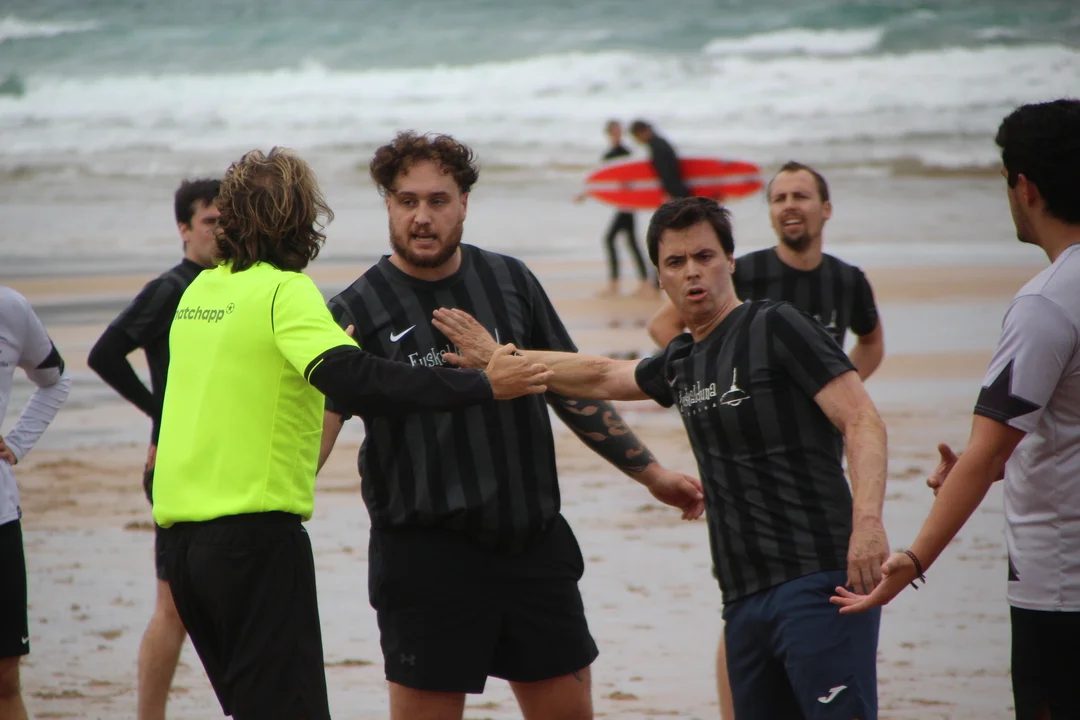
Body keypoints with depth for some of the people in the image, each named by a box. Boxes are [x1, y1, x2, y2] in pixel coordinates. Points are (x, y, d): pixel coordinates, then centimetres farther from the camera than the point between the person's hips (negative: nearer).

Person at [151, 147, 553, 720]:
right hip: (253, 532, -8)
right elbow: (354, 382, -25)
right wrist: (480, 385, -25)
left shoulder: (199, 292, 13)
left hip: (180, 530, 8)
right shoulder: (284, 291, -10)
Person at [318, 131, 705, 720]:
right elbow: (317, 422, -15)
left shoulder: (509, 281, 8)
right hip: (425, 553, -4)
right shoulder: (360, 310, -4)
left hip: (533, 537, 4)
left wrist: (651, 473, 17)